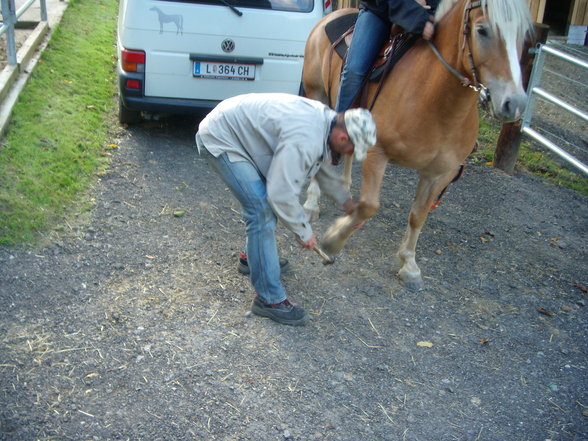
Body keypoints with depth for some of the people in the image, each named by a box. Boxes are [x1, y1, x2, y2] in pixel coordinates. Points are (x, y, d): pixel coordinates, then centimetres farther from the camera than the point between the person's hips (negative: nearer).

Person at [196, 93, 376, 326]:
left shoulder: (326, 118, -1)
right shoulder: (305, 141, -32)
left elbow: (323, 164, 17)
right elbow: (282, 195, -28)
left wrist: (347, 201, 18)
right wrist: (304, 232, -13)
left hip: (235, 126, 10)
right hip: (219, 139, -10)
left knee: (266, 196, 19)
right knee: (263, 210, -16)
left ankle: (255, 257, 40)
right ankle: (269, 299, -8)